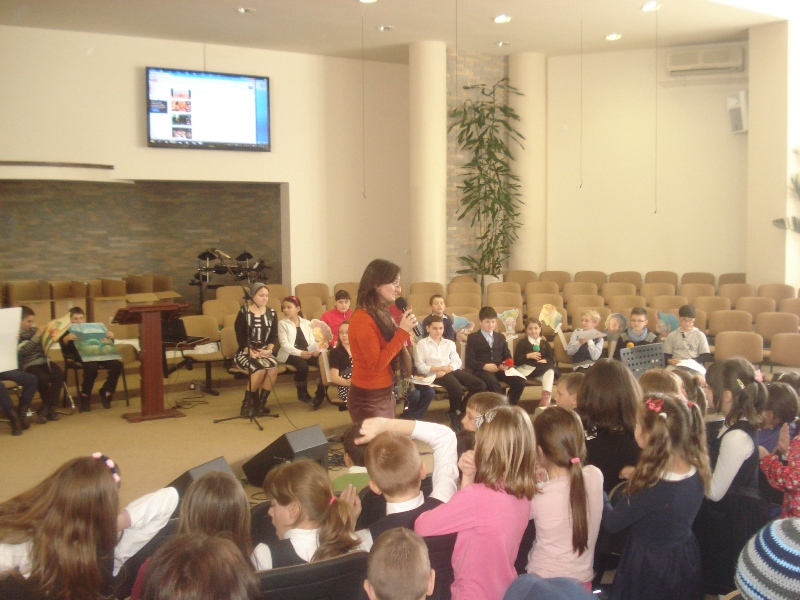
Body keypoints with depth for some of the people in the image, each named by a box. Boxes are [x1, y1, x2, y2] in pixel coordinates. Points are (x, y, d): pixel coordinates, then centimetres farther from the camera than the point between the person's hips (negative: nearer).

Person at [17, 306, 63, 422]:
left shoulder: (34, 329, 12)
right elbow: (22, 350, -19)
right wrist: (36, 337, -21)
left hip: (42, 360, 6)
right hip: (28, 364, -5)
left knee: (59, 374, -21)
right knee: (43, 378, -32)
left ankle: (48, 407, -11)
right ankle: (48, 406, -6)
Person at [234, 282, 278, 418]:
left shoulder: (271, 313, 10)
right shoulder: (243, 313, -2)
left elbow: (274, 336, 7)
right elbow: (240, 338, -6)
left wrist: (268, 350, -12)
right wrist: (251, 352, -20)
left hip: (265, 351, 4)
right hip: (246, 352, -3)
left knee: (273, 369, -30)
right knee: (260, 369, -34)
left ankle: (261, 403, -15)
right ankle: (247, 403, -17)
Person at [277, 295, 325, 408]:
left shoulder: (306, 323, 19)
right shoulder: (282, 324, 6)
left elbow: (312, 341, 10)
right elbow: (285, 344, -7)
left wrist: (316, 350, -15)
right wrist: (300, 353, -23)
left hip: (307, 353, 4)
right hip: (290, 354, -4)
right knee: (302, 365, -35)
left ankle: (320, 394, -14)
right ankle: (302, 393, -11)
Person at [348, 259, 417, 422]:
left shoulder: (382, 314, 8)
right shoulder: (362, 319, -20)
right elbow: (377, 363, -24)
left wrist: (405, 331, -3)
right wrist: (402, 332, -23)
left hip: (385, 394, 9)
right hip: (369, 399, -9)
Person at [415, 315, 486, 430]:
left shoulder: (450, 343, 25)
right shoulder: (422, 344, 10)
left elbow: (457, 361, 11)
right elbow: (420, 367, 0)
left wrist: (449, 368, -12)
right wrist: (439, 368, -13)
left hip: (453, 371, 5)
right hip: (435, 373, -5)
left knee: (480, 385, -17)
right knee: (456, 388, -36)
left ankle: (460, 412, -2)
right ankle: (455, 415, -6)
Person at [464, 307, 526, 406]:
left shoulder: (501, 337, 23)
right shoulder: (473, 337, 7)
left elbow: (508, 357, 20)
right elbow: (469, 361, -1)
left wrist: (505, 365, -4)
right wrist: (484, 366, -18)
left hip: (499, 370, 5)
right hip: (482, 370, -4)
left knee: (520, 381, -23)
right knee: (493, 382, -39)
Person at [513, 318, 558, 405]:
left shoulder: (545, 343, 19)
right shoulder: (522, 343, 9)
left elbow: (552, 359, 11)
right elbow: (516, 360, -1)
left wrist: (545, 360, -13)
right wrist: (528, 356, -16)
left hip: (542, 367, 4)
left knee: (550, 371, -32)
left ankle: (546, 398, -40)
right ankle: (546, 398, -31)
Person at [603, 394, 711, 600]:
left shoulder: (651, 486, -33)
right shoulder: (696, 471, -14)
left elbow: (612, 523, -17)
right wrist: (638, 475, 7)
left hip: (650, 569, -7)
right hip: (686, 559, 7)